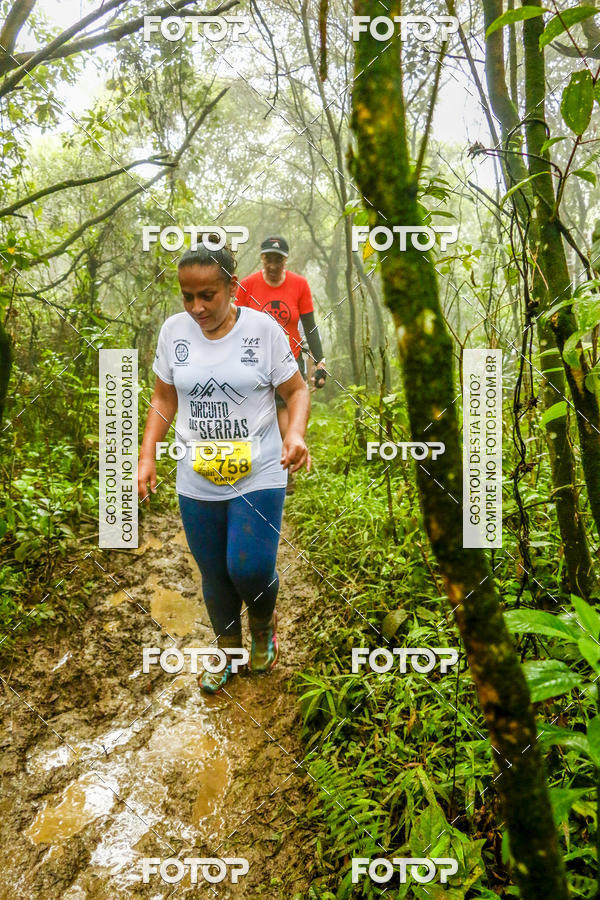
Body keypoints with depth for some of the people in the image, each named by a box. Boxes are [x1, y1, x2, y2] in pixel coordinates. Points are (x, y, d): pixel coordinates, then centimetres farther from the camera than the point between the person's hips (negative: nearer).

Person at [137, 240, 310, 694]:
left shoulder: (263, 328, -9)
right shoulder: (174, 330, -1)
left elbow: (297, 390, -1)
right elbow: (164, 400, 9)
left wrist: (297, 434, -20)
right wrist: (147, 457, 1)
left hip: (259, 477, -3)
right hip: (197, 482, 3)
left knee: (249, 570, -10)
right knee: (215, 575, 14)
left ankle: (264, 624, 27)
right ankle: (228, 651, 41)